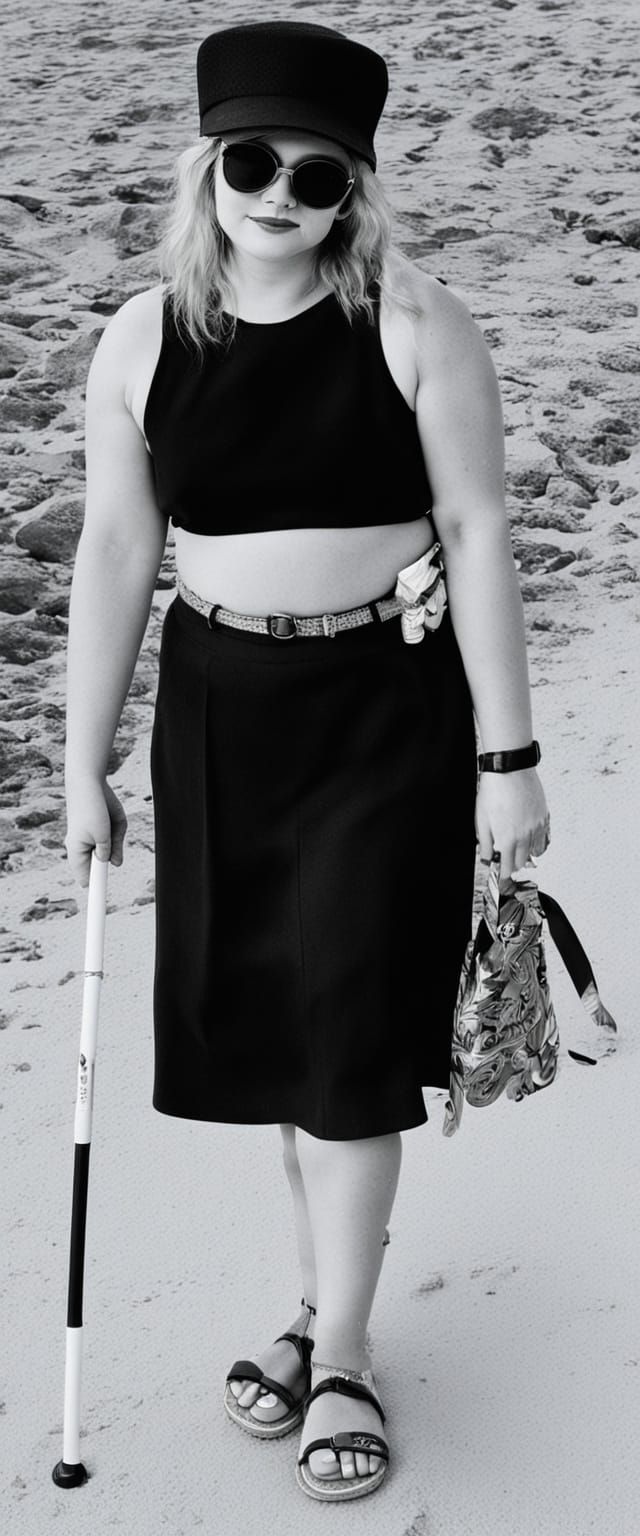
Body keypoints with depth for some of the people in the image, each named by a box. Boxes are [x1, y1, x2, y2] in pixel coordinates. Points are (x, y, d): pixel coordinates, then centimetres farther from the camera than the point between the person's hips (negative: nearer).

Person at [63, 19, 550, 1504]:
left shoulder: (414, 325, -9)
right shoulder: (142, 340, 0)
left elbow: (477, 535, -7)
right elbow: (114, 549, 4)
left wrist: (507, 756, -8)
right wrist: (86, 762, 5)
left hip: (388, 708, -3)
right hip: (220, 709, 4)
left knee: (350, 1027, 0)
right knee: (260, 1018, 12)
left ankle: (343, 1351, 19)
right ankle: (324, 1301, 33)